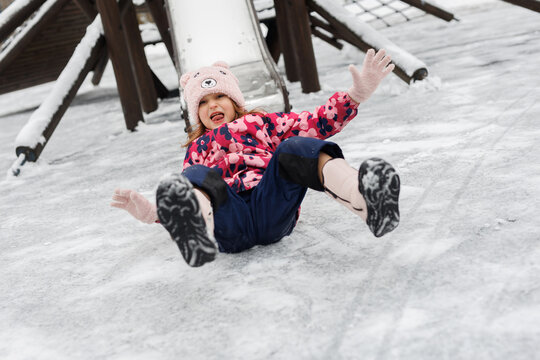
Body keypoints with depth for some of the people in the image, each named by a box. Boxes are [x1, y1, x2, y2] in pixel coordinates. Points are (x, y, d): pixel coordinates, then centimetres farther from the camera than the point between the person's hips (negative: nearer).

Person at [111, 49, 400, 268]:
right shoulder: (196, 149, 37)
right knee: (197, 176, -29)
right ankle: (198, 234, -67)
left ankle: (366, 201, -60)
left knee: (294, 149, -28)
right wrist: (149, 211, 7)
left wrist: (357, 93, 7)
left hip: (273, 205, 0)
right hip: (228, 219, 1)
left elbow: (316, 123, 22)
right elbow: (186, 188, 29)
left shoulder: (262, 123, 32)